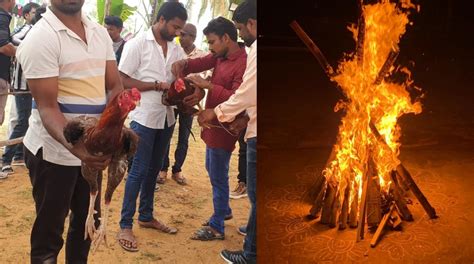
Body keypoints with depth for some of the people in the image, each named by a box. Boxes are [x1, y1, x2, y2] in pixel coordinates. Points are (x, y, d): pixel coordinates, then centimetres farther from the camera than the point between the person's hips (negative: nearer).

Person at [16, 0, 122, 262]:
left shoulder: (100, 33, 4)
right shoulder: (41, 37, -16)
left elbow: (115, 86, 3)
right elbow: (47, 106, -21)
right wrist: (74, 146, -39)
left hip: (93, 148, 7)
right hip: (54, 151, -6)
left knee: (87, 221, 22)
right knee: (48, 232, 9)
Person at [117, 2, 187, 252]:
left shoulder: (177, 49, 7)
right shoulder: (137, 44, -10)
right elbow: (123, 81, -12)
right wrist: (157, 85, -17)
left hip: (166, 117, 6)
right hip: (144, 117, -6)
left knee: (154, 169, 15)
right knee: (139, 170, -2)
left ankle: (146, 216, 30)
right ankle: (125, 225, 9)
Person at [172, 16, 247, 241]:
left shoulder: (244, 64, -23)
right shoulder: (221, 56, 6)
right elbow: (202, 62, 4)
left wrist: (207, 86, -30)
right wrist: (184, 64, -18)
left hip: (224, 128, -9)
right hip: (213, 124, 9)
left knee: (218, 177, 2)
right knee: (213, 171, 22)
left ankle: (217, 227, 15)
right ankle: (224, 210, 40)